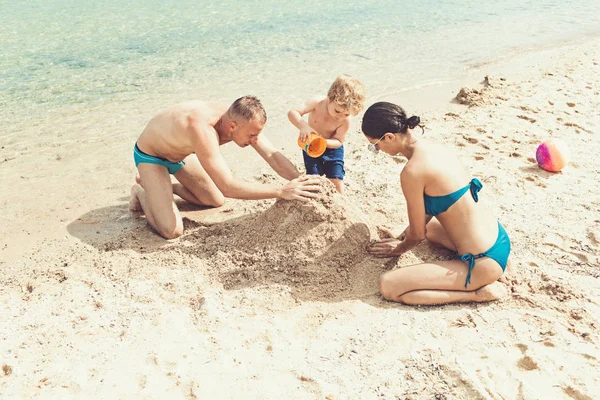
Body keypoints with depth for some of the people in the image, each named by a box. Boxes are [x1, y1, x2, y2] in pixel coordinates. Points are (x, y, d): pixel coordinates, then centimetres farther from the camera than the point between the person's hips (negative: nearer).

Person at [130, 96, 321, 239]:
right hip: (150, 155, -7)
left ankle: (162, 185, 25)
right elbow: (228, 187, -47)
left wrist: (300, 182, -32)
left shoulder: (239, 118, -22)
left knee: (216, 201, 12)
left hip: (180, 152, 7)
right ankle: (142, 192, 10)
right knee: (172, 231, -18)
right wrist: (282, 191, -45)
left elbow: (273, 156, -18)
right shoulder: (203, 128, -45)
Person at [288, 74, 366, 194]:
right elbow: (292, 112, -29)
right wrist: (303, 126, -48)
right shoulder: (317, 102, -27)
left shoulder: (345, 121, -25)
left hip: (332, 148, 0)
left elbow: (339, 141, -18)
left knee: (336, 180, -2)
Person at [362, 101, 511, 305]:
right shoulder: (432, 146, 3)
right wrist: (403, 236, 23)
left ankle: (477, 292, -3)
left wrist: (398, 249, 11)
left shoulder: (412, 171, -24)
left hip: (483, 262, -9)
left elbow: (417, 234, -10)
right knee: (424, 223, 35)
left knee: (388, 286, -11)